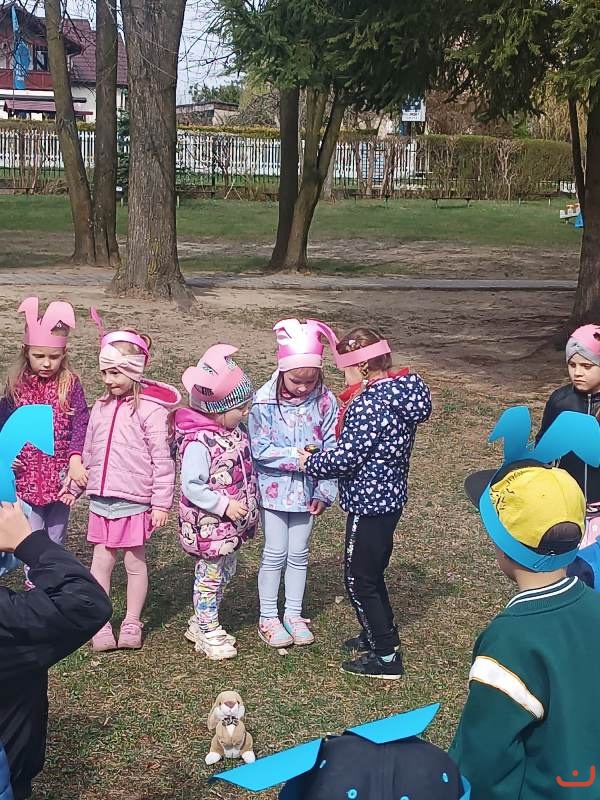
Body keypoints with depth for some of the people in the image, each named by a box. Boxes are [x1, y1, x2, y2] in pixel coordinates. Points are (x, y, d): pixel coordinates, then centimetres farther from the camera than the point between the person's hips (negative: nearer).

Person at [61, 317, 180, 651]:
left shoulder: (150, 409, -13)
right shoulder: (102, 407, 8)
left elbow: (162, 460, -13)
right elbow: (90, 453, 18)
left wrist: (162, 503, -13)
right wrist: (75, 485, 16)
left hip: (135, 502, -6)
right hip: (101, 500, 6)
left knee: (135, 561, 9)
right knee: (101, 561, 8)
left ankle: (132, 623, 22)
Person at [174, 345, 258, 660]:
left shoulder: (235, 430, 2)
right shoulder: (199, 442, -25)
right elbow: (192, 487, -26)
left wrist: (249, 505, 12)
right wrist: (225, 505, -24)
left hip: (232, 523, 9)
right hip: (208, 524, -9)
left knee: (224, 573, 19)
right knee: (210, 576, 5)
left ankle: (201, 623, 35)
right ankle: (208, 633, 20)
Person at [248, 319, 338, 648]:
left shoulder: (325, 401, -8)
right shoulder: (264, 401, -16)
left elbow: (331, 450, -4)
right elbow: (259, 450, -16)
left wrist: (325, 492, -6)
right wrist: (296, 457, -24)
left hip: (306, 489, 3)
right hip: (274, 488, -3)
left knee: (299, 552, 13)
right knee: (275, 553, 5)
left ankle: (294, 614, 27)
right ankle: (268, 617, 20)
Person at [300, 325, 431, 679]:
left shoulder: (368, 404, -25)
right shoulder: (402, 392, 4)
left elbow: (345, 458, -24)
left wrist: (310, 463, -7)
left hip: (368, 503, -9)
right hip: (391, 498, 9)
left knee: (359, 579, 3)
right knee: (373, 573, 24)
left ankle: (386, 657, 11)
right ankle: (383, 634, 40)